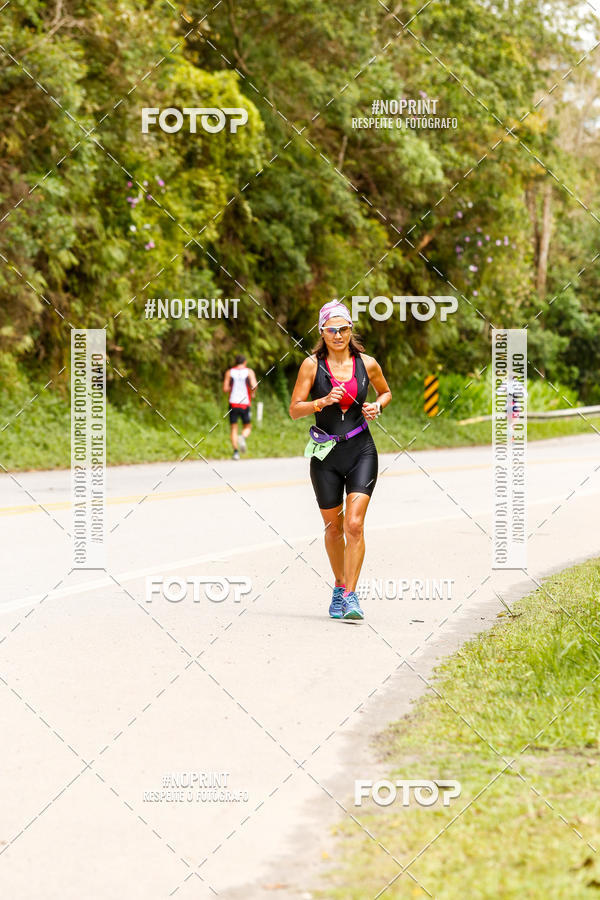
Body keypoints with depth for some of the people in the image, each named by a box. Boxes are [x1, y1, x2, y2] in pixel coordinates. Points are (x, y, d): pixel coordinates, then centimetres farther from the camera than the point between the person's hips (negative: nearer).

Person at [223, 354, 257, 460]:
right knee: (247, 427, 13)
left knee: (233, 428, 6)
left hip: (233, 403, 1)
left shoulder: (229, 372, 4)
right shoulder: (249, 372, 1)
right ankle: (243, 437, -20)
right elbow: (254, 385, -13)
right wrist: (252, 394, 6)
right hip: (245, 403, -1)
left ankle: (236, 451, -8)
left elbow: (225, 389, -1)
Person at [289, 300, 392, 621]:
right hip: (326, 454, 0)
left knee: (354, 525, -13)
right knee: (334, 527, 11)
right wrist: (322, 402, -21)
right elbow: (294, 410, -5)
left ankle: (350, 595, -11)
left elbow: (386, 392, 19)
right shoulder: (312, 365, -4)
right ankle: (339, 585, 32)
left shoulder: (367, 364, 0)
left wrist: (377, 406, -3)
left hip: (361, 452, 0)